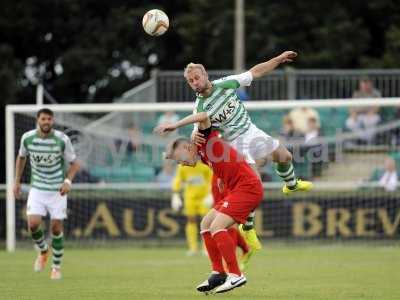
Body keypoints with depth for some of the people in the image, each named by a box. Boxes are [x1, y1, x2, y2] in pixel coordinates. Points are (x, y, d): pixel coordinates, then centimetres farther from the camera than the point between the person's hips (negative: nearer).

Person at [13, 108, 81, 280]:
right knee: (33, 224, -15)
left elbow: (74, 163, -3)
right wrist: (17, 182, 11)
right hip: (37, 188, 1)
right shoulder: (27, 138, -6)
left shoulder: (62, 140, -13)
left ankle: (56, 267, 16)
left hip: (58, 190, -1)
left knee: (56, 228, -3)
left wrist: (68, 181, -20)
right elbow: (21, 157, 14)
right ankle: (43, 251, 17)